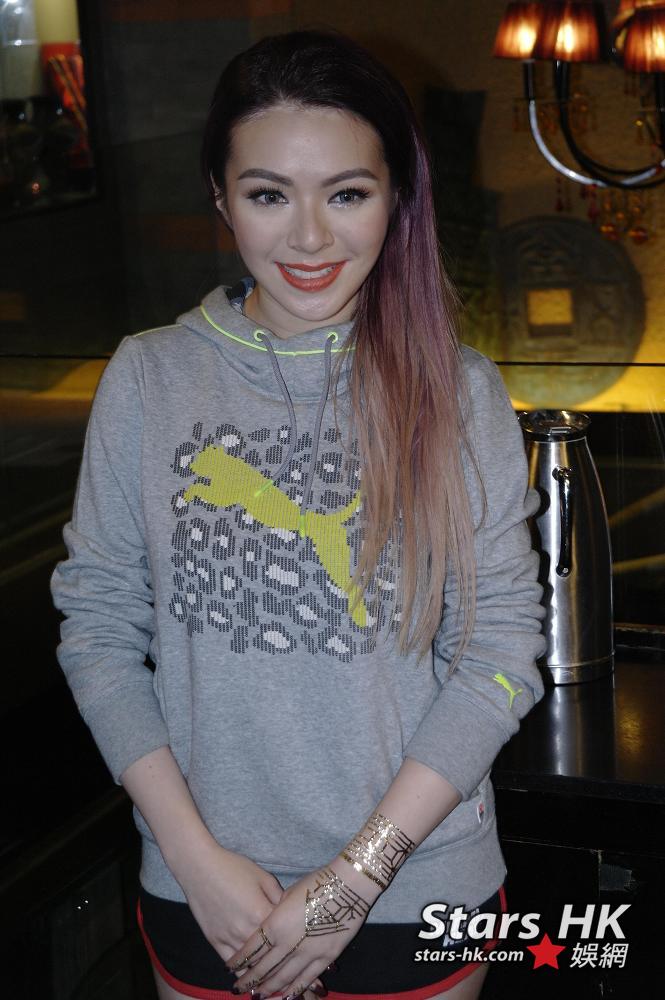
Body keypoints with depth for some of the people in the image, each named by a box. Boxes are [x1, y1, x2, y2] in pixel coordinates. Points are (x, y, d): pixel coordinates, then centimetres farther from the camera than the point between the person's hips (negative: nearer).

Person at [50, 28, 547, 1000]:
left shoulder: (459, 391, -6)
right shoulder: (148, 380, -5)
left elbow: (504, 648, -8)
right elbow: (96, 629, -2)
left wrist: (359, 873, -13)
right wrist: (195, 854, -10)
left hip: (421, 893, 0)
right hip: (205, 893, 1)